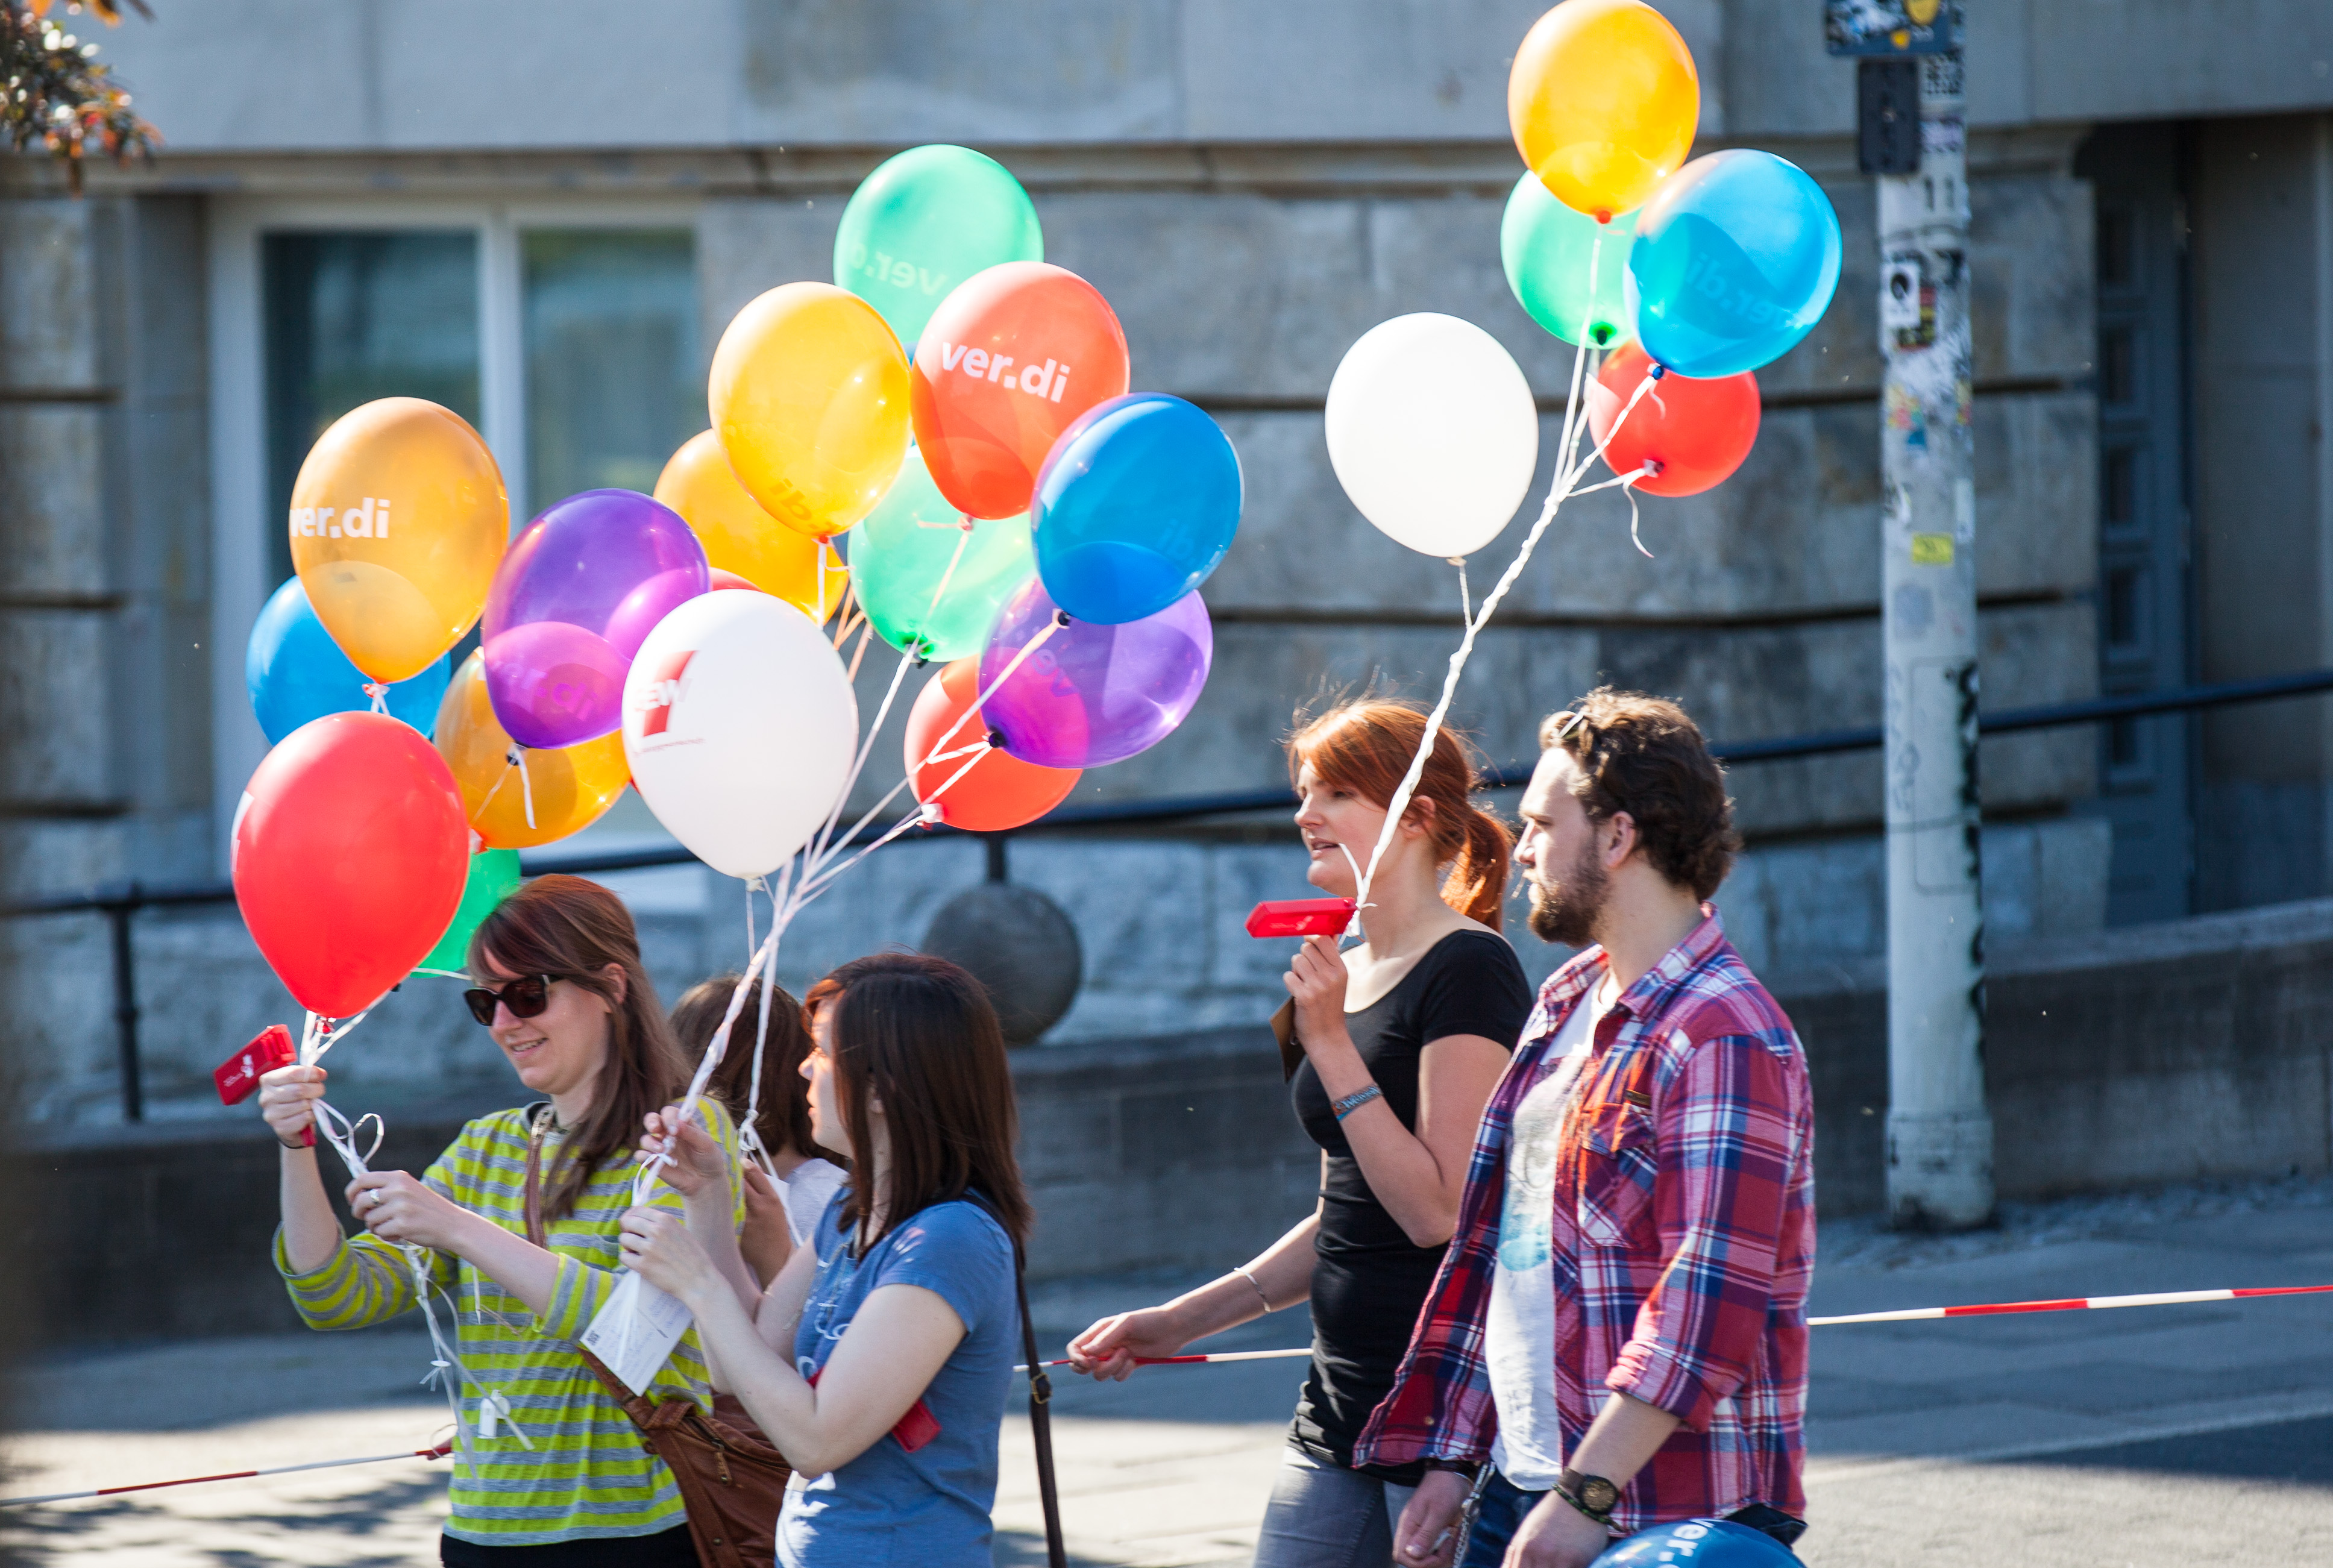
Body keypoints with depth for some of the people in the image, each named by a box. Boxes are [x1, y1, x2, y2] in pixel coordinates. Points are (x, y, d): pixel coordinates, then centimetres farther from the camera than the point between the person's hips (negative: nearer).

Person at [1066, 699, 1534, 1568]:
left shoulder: (1467, 970, -11)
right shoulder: (1348, 974, 15)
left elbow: (1436, 1210, -19)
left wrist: (1331, 1044, -18)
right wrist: (1184, 1319, 17)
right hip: (1340, 1400, 9)